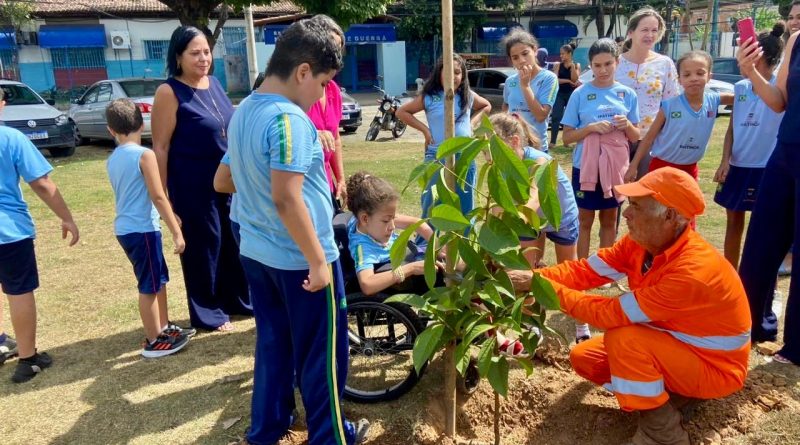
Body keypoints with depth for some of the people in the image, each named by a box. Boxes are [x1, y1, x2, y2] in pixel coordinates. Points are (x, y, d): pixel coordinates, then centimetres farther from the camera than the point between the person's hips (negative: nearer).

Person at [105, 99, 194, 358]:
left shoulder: (113, 159, 11)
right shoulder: (144, 155, -13)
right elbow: (158, 197, -16)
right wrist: (177, 232, -13)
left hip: (126, 228, 8)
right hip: (142, 229, -8)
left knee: (159, 279, 20)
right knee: (149, 286, 2)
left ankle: (165, 328, 32)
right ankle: (153, 343, 13)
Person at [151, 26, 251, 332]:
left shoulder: (214, 83, 7)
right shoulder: (169, 92, -13)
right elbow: (160, 147, -12)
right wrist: (164, 195, -13)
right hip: (193, 186, -6)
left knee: (236, 241, 14)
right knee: (203, 246, 5)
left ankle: (240, 300, 32)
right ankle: (207, 313, 21)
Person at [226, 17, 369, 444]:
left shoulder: (242, 112, 7)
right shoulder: (289, 118, -21)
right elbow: (287, 200, -28)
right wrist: (318, 260, -21)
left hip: (255, 253, 9)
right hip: (298, 261, -8)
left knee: (273, 344, 22)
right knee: (321, 353, 9)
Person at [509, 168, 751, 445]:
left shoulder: (694, 272, -36)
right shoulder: (642, 241, -12)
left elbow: (613, 313, -35)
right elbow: (586, 270, -12)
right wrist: (534, 277, -27)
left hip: (713, 365, -8)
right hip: (673, 343, 8)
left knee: (621, 338, -32)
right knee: (583, 358, 1)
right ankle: (674, 394, 10)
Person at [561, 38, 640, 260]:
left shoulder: (627, 94, 1)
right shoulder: (580, 94, -5)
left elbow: (636, 137, 6)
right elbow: (567, 136, -5)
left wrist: (627, 126, -15)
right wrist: (591, 127, -20)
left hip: (615, 166, 2)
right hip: (585, 166, -2)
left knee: (610, 219, 14)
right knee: (585, 220, 8)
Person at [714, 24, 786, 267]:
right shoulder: (740, 87, 7)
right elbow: (732, 129, 8)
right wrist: (725, 161, -3)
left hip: (766, 167, -5)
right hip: (737, 165, 5)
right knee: (734, 221, 14)